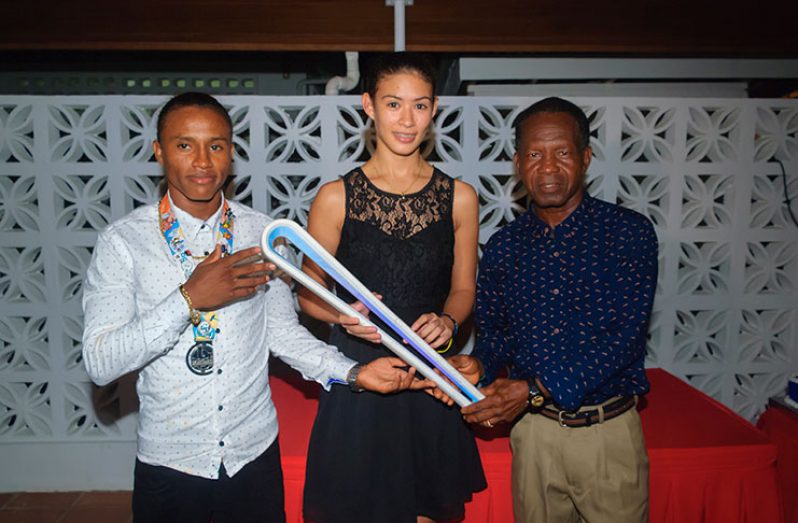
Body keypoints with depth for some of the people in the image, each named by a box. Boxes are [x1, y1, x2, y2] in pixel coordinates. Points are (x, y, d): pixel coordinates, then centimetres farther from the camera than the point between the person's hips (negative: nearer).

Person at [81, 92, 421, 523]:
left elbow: (281, 330, 3)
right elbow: (99, 363, -16)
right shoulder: (122, 241, -10)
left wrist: (353, 372, -9)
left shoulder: (261, 233, -2)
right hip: (169, 461, -1)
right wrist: (189, 300, -26)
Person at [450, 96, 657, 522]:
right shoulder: (503, 246, 3)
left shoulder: (629, 232, -8)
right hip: (533, 431, 3)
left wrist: (535, 390, -23)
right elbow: (495, 330, 8)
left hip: (610, 432, -2)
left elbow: (624, 336, -15)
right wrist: (479, 365, -15)